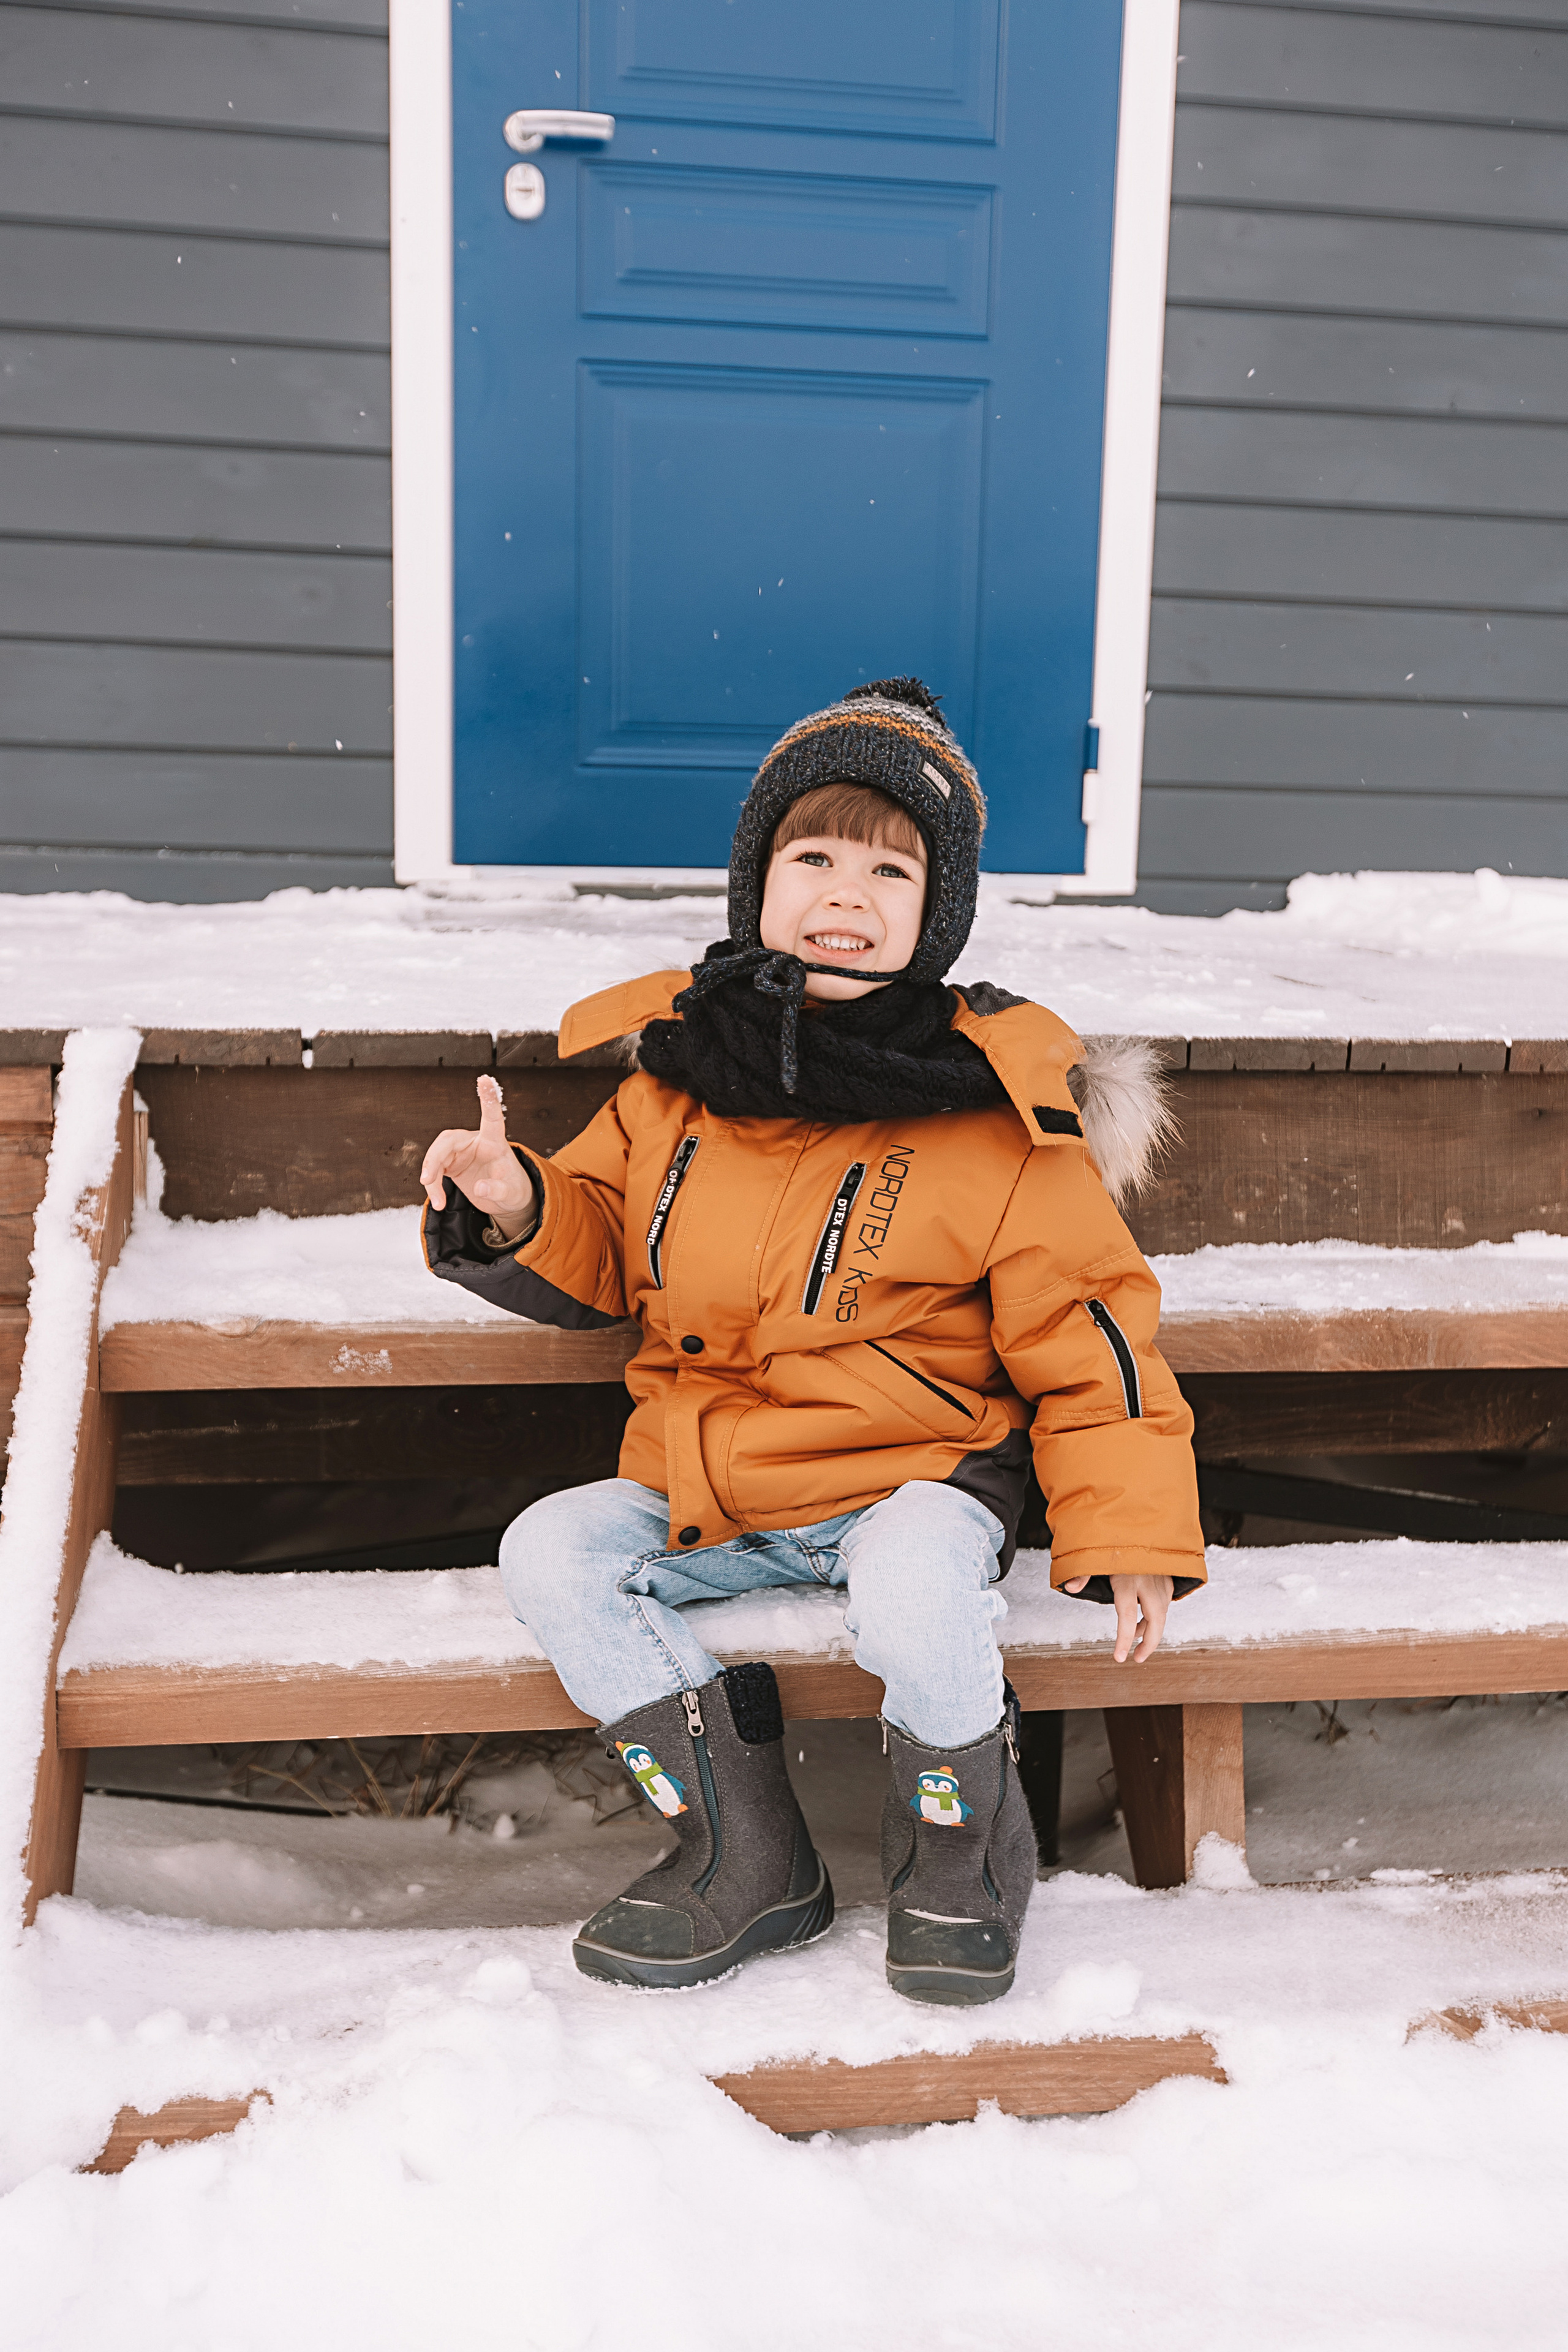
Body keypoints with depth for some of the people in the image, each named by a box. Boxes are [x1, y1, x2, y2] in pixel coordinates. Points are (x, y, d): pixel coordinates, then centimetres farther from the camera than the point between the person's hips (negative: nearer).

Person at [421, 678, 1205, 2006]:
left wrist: (1130, 1532, -9)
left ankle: (962, 1846, 2)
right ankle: (747, 1857, -2)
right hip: (704, 1490, 5)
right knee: (549, 1558, -12)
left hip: (915, 1476, -4)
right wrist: (515, 1211, -11)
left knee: (915, 1594, -33)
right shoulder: (673, 1074, 0)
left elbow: (1083, 1324, -5)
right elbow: (599, 1259, 12)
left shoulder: (991, 1115, -10)